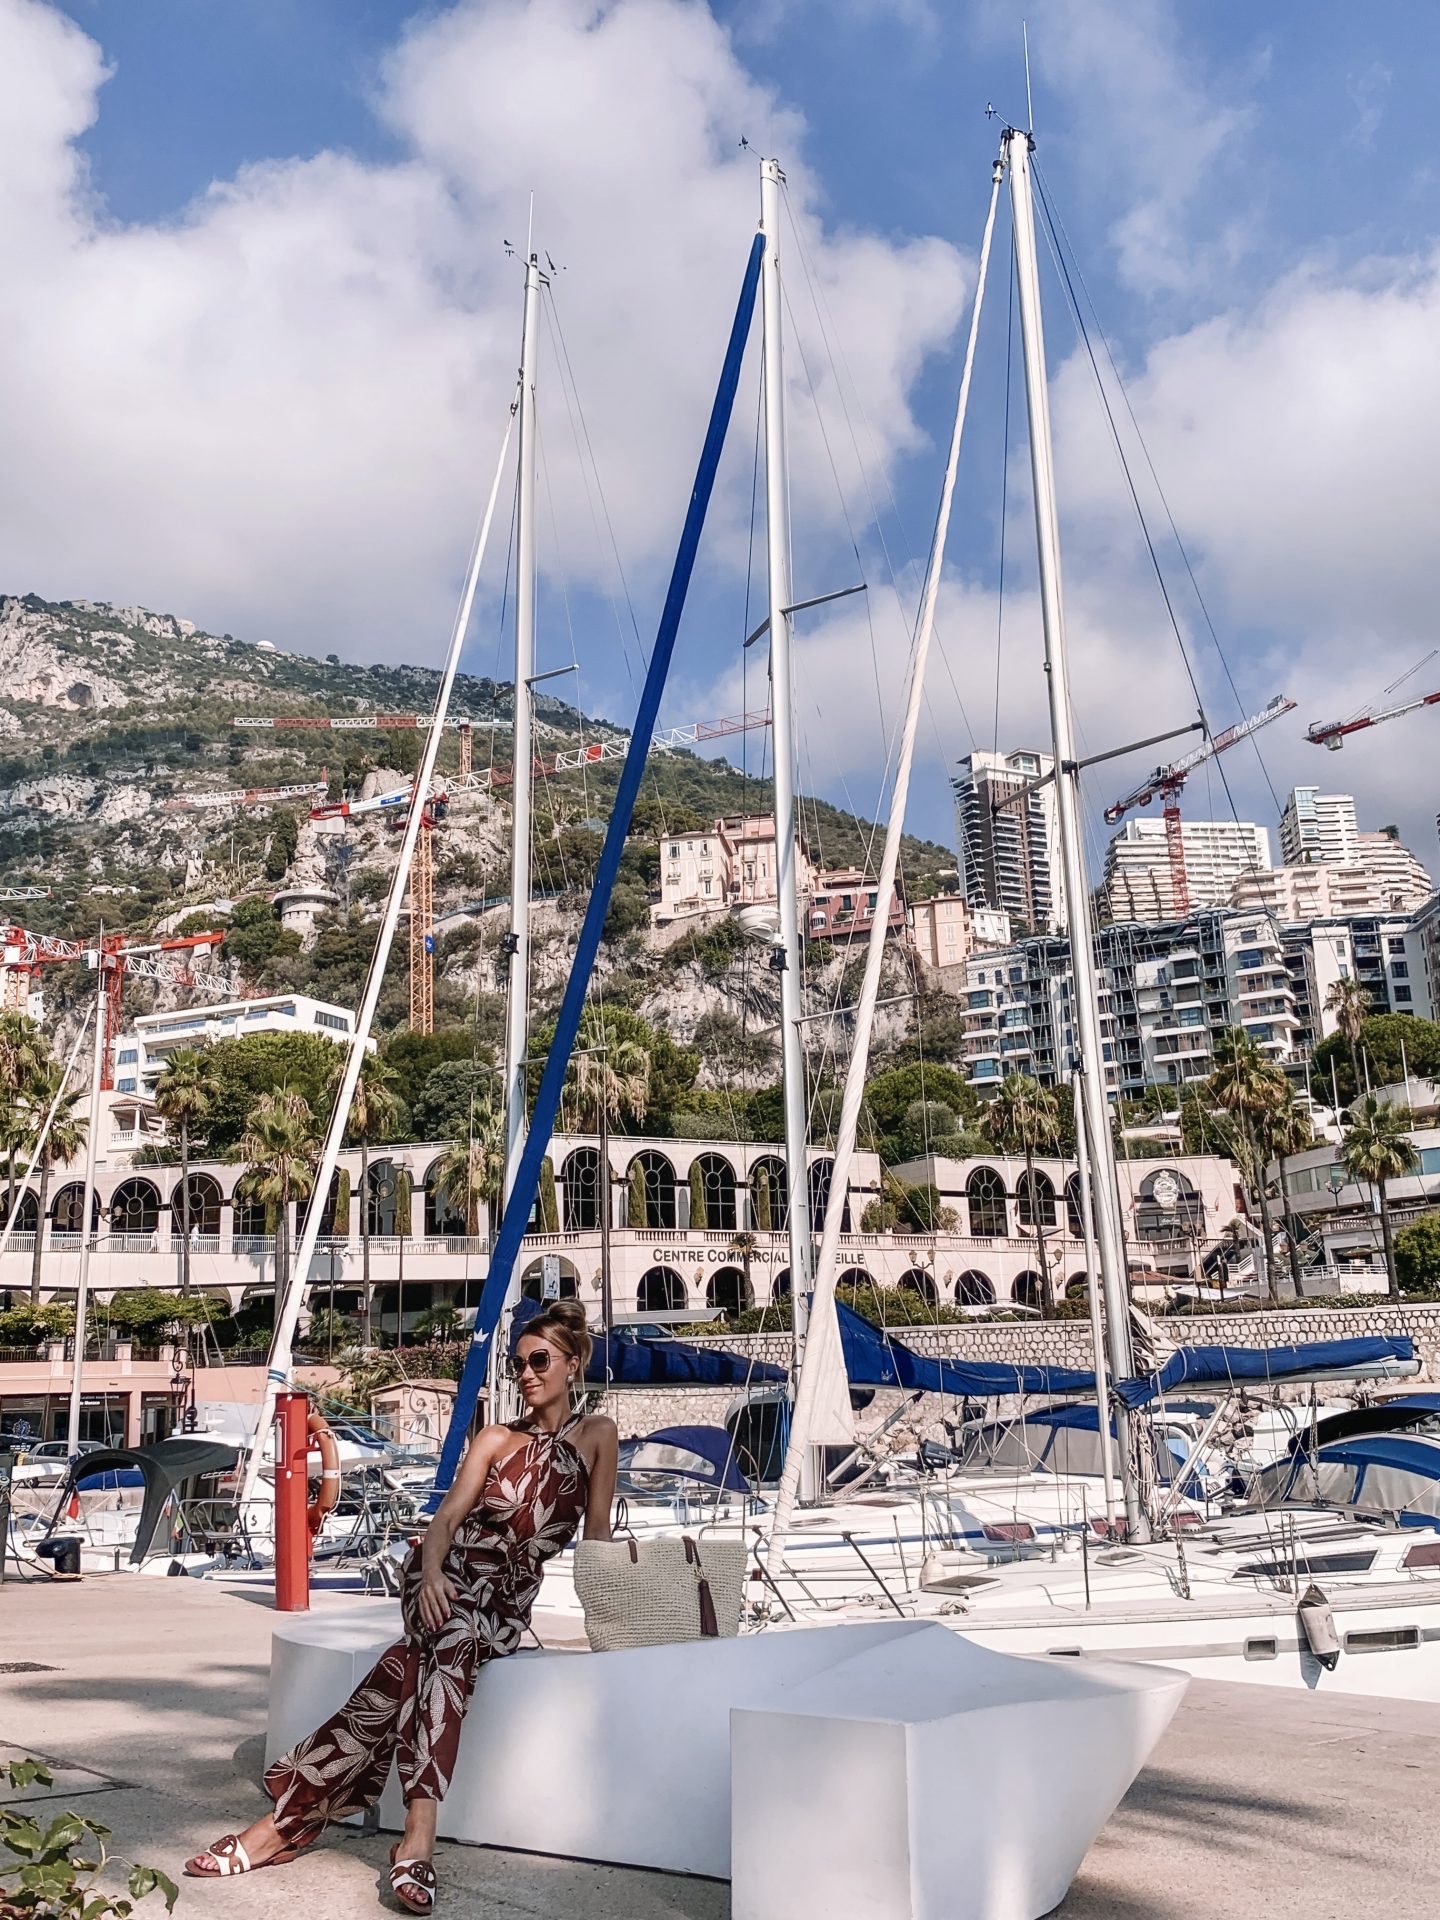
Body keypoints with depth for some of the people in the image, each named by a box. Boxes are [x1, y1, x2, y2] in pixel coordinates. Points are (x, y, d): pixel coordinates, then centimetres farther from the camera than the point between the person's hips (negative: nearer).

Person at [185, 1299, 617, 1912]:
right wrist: (432, 1571, -20)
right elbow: (449, 1515, 0)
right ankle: (418, 1836, -42)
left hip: (505, 1605, -1)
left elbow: (597, 1536, 7)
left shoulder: (596, 1434, 9)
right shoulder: (496, 1438, 14)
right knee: (448, 1640, -35)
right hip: (449, 1578, 1)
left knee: (417, 1661, -32)